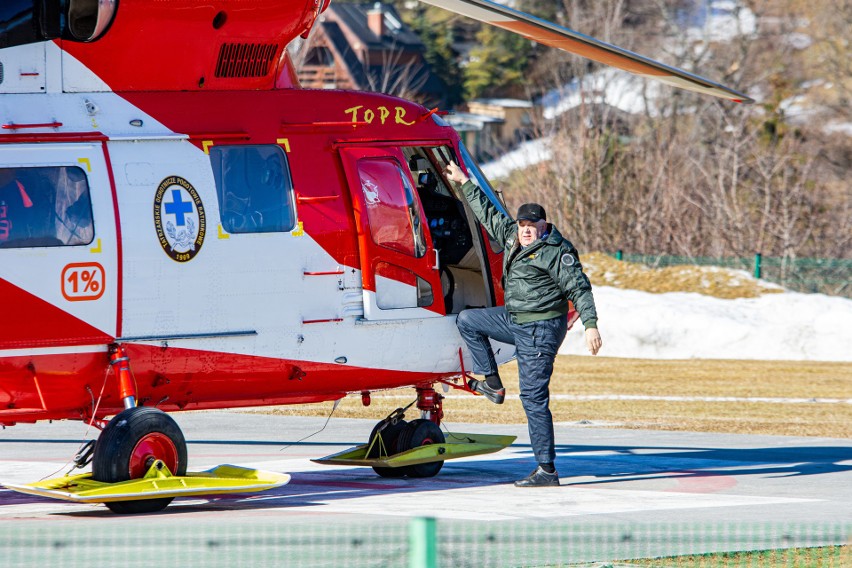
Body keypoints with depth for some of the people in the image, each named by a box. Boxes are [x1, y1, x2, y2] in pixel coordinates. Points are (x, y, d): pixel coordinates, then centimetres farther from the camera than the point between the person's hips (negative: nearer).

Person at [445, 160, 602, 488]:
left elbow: (579, 288, -18)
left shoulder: (555, 251, -16)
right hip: (514, 319, 9)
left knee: (534, 397, -11)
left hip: (540, 330, -9)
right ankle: (492, 384, 21)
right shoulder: (512, 236, 9)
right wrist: (464, 182, 30)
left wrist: (590, 325, -27)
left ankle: (547, 470, -10)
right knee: (467, 320, 22)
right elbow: (488, 213, 23)